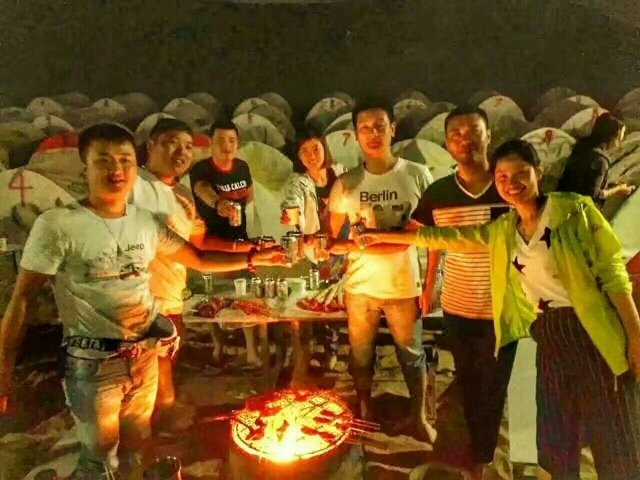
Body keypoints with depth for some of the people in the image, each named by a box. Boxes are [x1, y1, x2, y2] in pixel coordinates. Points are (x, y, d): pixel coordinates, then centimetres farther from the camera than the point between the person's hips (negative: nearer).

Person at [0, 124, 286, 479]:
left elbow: (199, 259, 9)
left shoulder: (147, 222, 0)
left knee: (138, 449, 24)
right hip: (92, 363, -5)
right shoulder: (57, 225, -15)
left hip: (145, 357, 5)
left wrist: (253, 259, 0)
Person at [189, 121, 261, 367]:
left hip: (239, 239, 3)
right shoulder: (201, 169, -18)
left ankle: (252, 352, 11)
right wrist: (217, 203, -64)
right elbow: (201, 190, -42)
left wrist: (238, 209, -2)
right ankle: (219, 346, 30)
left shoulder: (242, 167, -2)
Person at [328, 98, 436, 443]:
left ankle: (419, 418, 36)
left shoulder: (417, 176, -4)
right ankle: (364, 415, 39)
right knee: (361, 354, 16)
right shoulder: (345, 184, -1)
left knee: (412, 354, 13)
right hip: (359, 286, 2)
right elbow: (333, 241, 4)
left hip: (405, 286, -1)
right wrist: (364, 243, -15)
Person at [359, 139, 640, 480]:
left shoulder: (574, 209, -5)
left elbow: (612, 271, -6)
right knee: (556, 441, 13)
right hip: (547, 341, 5)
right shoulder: (501, 231, 8)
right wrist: (384, 236, 15)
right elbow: (443, 237, 12)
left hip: (593, 334, -4)